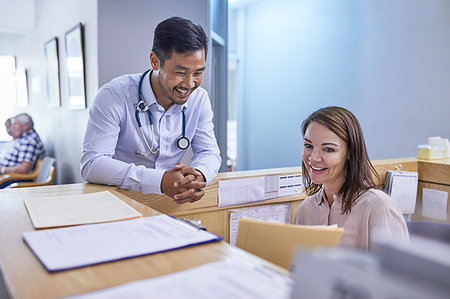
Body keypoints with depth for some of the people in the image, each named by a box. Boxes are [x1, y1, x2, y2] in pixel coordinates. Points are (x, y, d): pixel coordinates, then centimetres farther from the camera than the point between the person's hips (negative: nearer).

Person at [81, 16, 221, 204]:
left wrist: (199, 175, -23)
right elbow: (91, 164, -21)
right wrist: (161, 180, -33)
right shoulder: (114, 96, -16)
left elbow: (209, 152, 2)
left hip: (172, 203, 3)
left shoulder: (199, 99, -1)